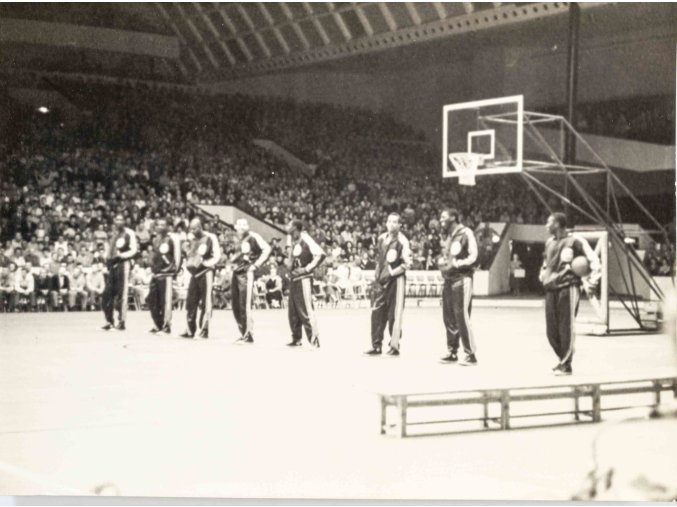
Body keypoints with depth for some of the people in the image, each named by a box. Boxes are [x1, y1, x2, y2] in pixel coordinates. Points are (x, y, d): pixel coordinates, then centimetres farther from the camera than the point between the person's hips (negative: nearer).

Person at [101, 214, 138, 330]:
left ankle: (122, 321, -3)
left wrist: (120, 255, -18)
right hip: (112, 265, 7)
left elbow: (134, 250, -8)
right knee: (107, 293, 5)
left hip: (123, 263, -7)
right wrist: (108, 258, 14)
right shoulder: (113, 234, 17)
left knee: (121, 293, -8)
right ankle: (109, 321, 15)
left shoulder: (129, 233, -3)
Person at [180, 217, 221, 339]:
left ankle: (204, 330, -2)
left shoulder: (210, 238, -5)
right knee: (190, 301, 4)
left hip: (205, 273, -7)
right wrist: (188, 264, 9)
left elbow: (217, 256, -11)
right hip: (194, 273, 7)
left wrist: (205, 263, -18)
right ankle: (190, 330, 10)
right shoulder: (193, 240, 17)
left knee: (205, 302, -5)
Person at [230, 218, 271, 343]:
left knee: (244, 306, -11)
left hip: (246, 273, -8)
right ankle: (243, 333, 18)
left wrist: (256, 265, -15)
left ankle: (248, 335, -5)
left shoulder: (253, 237, -6)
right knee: (236, 306, 9)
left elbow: (267, 249, -16)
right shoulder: (238, 239, 16)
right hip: (236, 273, 8)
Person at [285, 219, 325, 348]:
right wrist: (290, 266, 13)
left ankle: (314, 338, -9)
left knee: (306, 309, -11)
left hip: (304, 278, -9)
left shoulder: (306, 240, -13)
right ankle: (297, 338, 23)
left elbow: (320, 254, -22)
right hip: (294, 278, 9)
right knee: (293, 309, 12)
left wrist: (307, 268, -19)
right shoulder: (292, 241, 11)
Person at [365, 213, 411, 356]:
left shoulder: (402, 241, -10)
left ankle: (395, 346, 5)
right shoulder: (381, 238, 10)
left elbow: (407, 263, -13)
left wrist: (392, 273, -14)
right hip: (381, 279, 6)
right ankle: (376, 345, 11)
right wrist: (378, 272, 13)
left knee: (394, 314, -3)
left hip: (395, 279, -6)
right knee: (377, 312, 4)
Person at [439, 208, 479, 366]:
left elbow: (473, 257, -13)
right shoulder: (448, 236, 18)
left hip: (462, 278, -8)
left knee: (462, 316, -11)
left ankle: (471, 355, -7)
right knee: (449, 317, 9)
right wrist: (442, 262, 6)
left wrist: (455, 264, -17)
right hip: (448, 279, 8)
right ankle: (452, 352, 18)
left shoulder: (465, 233, -7)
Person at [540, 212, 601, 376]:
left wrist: (592, 281, -15)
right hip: (551, 288, 7)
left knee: (566, 328, -6)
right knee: (551, 330, 6)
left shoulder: (574, 241, -7)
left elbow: (593, 260, -8)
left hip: (568, 287, -7)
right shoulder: (550, 242, 15)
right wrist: (543, 274, 19)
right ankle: (563, 359, 23)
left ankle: (565, 365, 2)